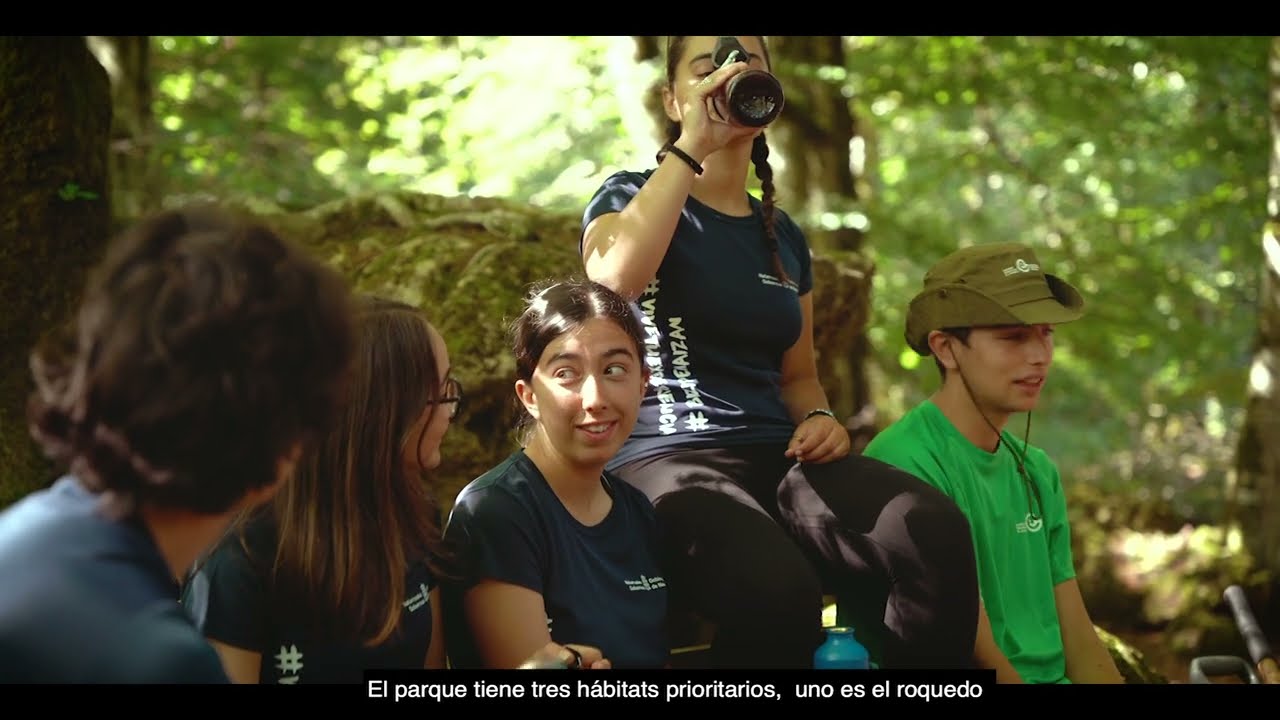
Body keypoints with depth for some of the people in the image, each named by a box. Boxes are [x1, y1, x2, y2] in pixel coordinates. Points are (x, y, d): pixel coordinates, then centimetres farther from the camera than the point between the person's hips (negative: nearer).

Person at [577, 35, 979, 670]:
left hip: (777, 457, 5)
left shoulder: (782, 235, 21)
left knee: (936, 534, -29)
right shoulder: (632, 197, 6)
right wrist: (690, 146, -13)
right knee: (778, 590, -39)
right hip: (667, 458, -5)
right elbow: (614, 276, -19)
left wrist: (818, 418, 5)